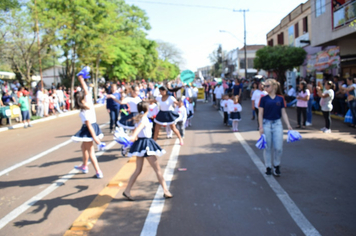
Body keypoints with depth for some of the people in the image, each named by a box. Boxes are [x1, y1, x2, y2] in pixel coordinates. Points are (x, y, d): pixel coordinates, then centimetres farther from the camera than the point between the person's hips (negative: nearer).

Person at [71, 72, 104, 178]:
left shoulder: (83, 112, -21)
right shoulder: (89, 101, -5)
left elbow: (89, 125, -22)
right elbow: (86, 90, 8)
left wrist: (94, 137, -22)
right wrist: (81, 80, 12)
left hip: (89, 130, -8)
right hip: (94, 126, 8)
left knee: (90, 151, 1)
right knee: (84, 146, 26)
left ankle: (98, 172, 2)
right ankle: (84, 166, 42)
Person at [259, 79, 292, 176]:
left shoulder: (280, 98, 3)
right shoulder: (264, 98, -1)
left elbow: (283, 113, 6)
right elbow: (260, 113, -1)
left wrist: (288, 125, -2)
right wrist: (261, 127, -8)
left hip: (277, 124, 1)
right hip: (266, 123, -1)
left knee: (278, 147, -1)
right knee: (267, 147, 5)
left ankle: (276, 166, 20)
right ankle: (268, 167, 19)